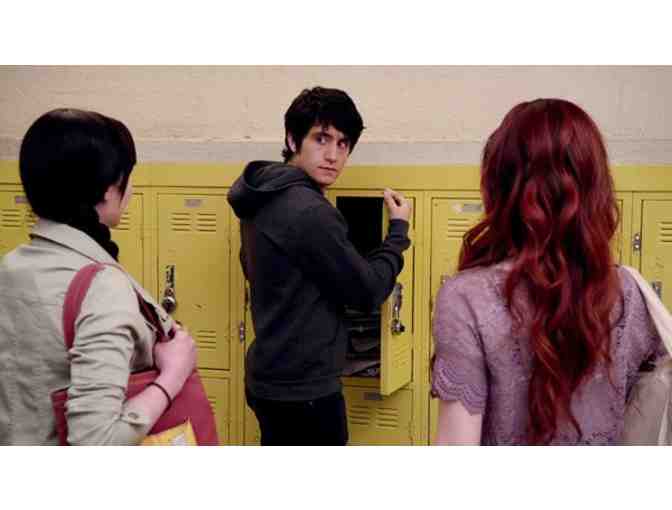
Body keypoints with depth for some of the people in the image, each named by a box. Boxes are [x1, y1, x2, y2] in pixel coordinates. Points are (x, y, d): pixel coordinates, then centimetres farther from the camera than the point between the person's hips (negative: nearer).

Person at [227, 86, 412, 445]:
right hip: (303, 390, -9)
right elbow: (367, 291, -16)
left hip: (270, 379, 10)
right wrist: (399, 229, -2)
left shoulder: (263, 201, 5)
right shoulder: (309, 212, -24)